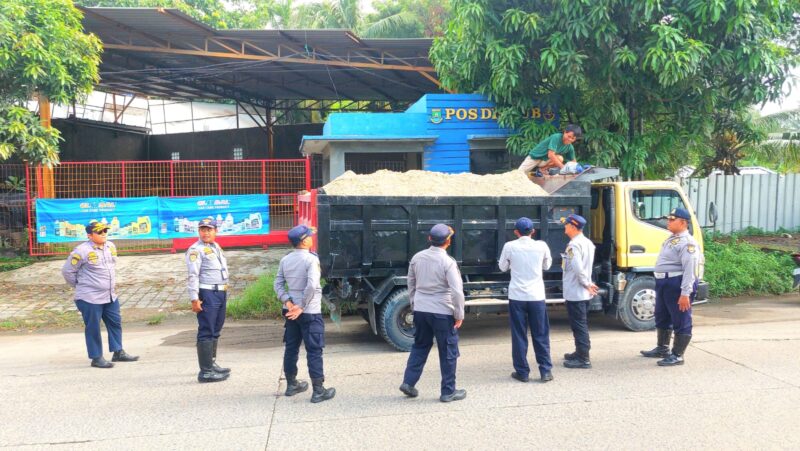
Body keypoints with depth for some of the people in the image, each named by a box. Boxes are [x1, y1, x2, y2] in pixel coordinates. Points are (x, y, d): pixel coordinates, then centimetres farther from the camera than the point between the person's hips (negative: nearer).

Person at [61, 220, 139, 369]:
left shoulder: (111, 246, 5)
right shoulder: (82, 251, -16)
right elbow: (67, 271, -10)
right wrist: (80, 285, -2)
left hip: (110, 296, 7)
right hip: (90, 298, -7)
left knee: (115, 323, 13)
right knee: (93, 328, 3)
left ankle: (118, 352, 25)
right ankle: (96, 358, 13)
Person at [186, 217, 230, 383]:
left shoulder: (216, 247, 16)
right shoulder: (196, 249, -10)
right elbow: (193, 276, -16)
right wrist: (194, 299, -21)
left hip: (221, 293, 9)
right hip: (207, 294, -9)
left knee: (215, 331, 17)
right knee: (206, 332, -5)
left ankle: (211, 364, 30)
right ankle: (205, 372, -2)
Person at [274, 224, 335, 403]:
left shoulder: (285, 260, 6)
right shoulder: (311, 259, -15)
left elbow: (278, 284, 4)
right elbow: (312, 285, -25)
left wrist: (288, 302, -5)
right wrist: (302, 307, -18)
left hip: (291, 311, 7)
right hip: (310, 313, -7)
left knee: (291, 348, 16)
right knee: (314, 351, -1)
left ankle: (291, 385, 28)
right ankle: (318, 391, 2)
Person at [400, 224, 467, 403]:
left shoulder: (417, 258, 2)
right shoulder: (447, 262, -15)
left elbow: (411, 284, 12)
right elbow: (457, 291, -17)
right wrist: (459, 314, -7)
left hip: (420, 310, 6)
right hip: (442, 312, -5)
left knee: (420, 346, 22)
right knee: (448, 352, 8)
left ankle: (408, 382, 19)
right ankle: (448, 391, 15)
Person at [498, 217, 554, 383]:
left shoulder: (509, 246, -5)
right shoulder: (541, 246, -2)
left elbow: (503, 267, 9)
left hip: (517, 296, -1)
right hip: (537, 296, 1)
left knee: (519, 336, 8)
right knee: (541, 335, 10)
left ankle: (522, 372, 12)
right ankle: (545, 371, 12)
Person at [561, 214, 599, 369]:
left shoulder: (574, 245, -19)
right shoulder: (587, 242, 11)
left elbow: (578, 268, -28)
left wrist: (586, 284, -17)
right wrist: (588, 284, 12)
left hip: (575, 292, -9)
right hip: (584, 292, 9)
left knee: (578, 325, -3)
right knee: (582, 324, 19)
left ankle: (583, 359, 2)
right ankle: (581, 352, 31)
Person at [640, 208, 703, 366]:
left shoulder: (687, 242, -16)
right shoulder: (671, 239, 16)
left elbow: (690, 269, -22)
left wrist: (685, 293, -27)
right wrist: (660, 283, 25)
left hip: (677, 283, -11)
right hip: (664, 282, 11)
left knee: (681, 321, 0)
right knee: (662, 317, 21)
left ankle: (677, 356, 7)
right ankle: (662, 348, 36)